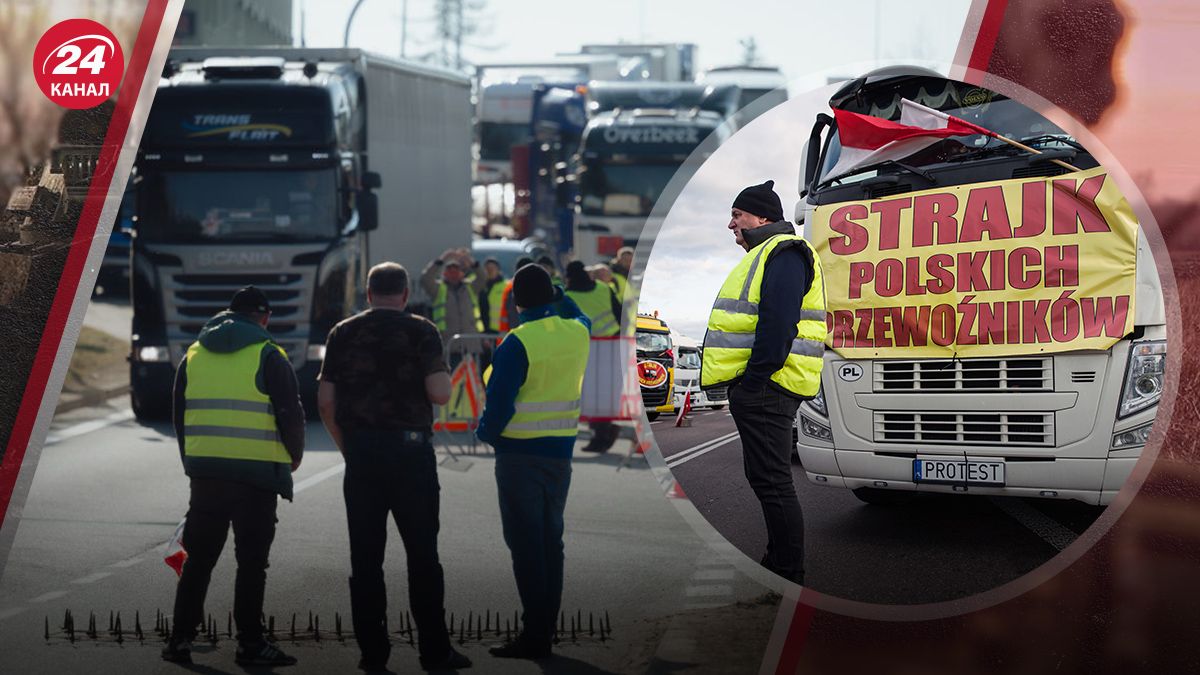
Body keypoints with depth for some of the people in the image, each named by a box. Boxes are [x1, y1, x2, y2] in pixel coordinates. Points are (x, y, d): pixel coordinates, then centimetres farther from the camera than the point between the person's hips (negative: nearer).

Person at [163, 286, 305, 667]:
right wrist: (294, 456, 11)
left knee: (199, 558, 12)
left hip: (205, 473, 5)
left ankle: (181, 638, 12)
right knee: (251, 561, 1)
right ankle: (250, 644, 2)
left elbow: (180, 416, 17)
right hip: (257, 474, -5)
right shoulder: (268, 356, -5)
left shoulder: (194, 355, 12)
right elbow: (291, 414, -6)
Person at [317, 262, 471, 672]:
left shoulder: (343, 334, 7)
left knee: (365, 558, 6)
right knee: (422, 555, 3)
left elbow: (325, 401, 3)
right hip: (411, 450, -2)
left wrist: (346, 446, 14)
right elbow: (439, 393, -12)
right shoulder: (421, 331, -2)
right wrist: (444, 378, 10)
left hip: (360, 453, 2)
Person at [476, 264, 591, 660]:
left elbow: (499, 404, -18)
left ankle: (534, 634, -5)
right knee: (550, 542, 11)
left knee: (526, 545, -3)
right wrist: (557, 294, 33)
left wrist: (486, 432, 0)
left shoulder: (517, 344, -17)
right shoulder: (577, 333, 2)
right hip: (560, 453, 6)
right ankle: (545, 632, 15)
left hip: (520, 454, -6)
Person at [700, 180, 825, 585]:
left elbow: (778, 324, -22)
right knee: (765, 477, 17)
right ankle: (778, 562, 25)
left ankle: (788, 577, -9)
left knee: (771, 480, -10)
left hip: (765, 385, -11)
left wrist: (755, 379, -23)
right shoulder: (766, 255, 24)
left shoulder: (784, 254, -11)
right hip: (758, 387, 11)